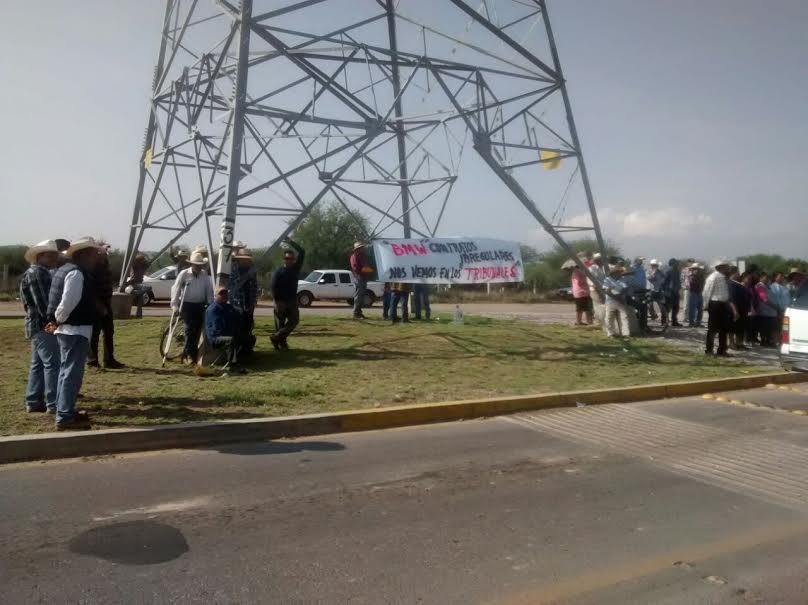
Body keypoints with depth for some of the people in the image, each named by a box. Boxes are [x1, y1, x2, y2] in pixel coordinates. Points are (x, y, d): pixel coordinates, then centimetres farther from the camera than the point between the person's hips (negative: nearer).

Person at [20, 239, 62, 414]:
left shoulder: (42, 273, 21)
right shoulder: (35, 273, -11)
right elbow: (41, 302, -20)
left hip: (40, 326, 11)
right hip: (42, 325, -11)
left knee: (38, 364, 12)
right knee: (53, 363, -11)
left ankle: (33, 401, 17)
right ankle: (53, 404, -10)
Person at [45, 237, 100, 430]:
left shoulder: (65, 269, 16)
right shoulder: (77, 272, -17)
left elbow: (67, 300, 16)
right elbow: (69, 301, -24)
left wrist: (56, 321, 7)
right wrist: (57, 321, -11)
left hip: (68, 329, 11)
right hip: (76, 329, -11)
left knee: (67, 371, 18)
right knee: (72, 373, -7)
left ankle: (64, 411, 29)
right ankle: (64, 418, -4)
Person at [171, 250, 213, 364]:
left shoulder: (204, 274, 5)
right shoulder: (184, 274, -7)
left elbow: (209, 290, 8)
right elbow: (175, 289, -8)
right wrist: (175, 305, -15)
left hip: (200, 305, 4)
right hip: (187, 305, -4)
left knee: (198, 330, 7)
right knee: (190, 329, -10)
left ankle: (193, 353, 20)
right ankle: (186, 354, -2)